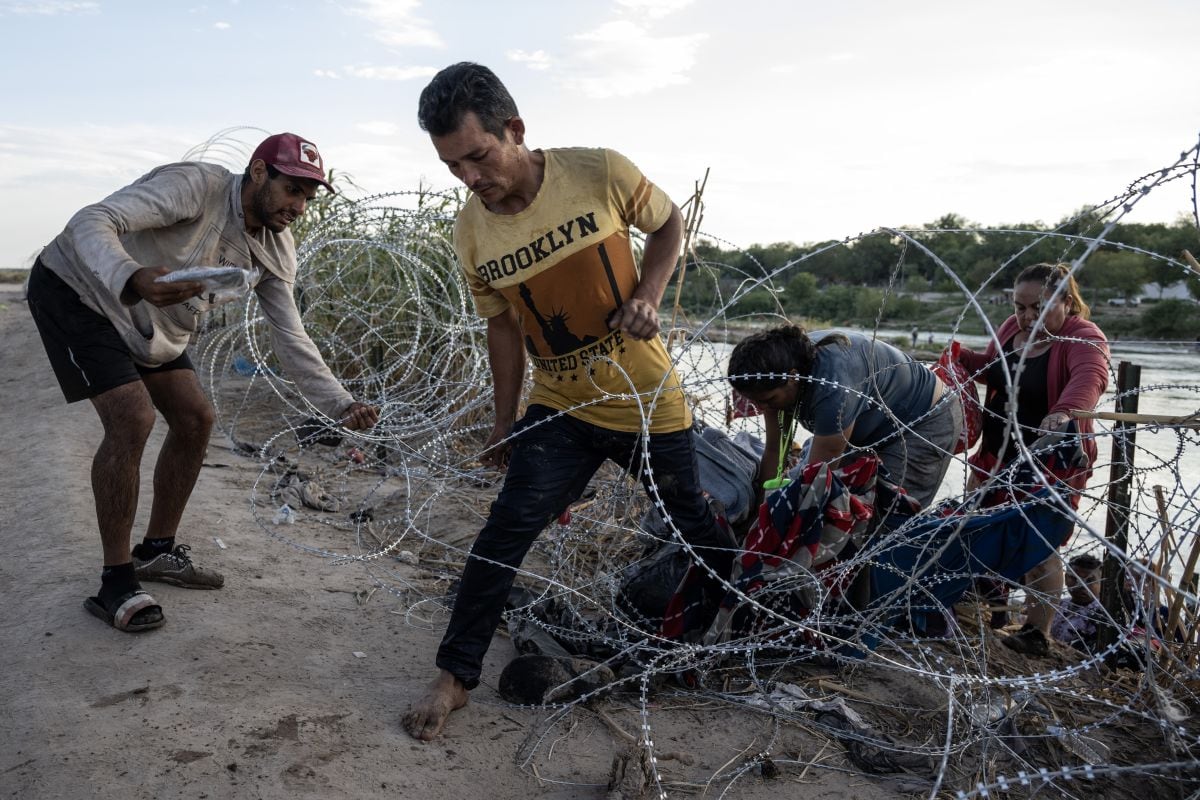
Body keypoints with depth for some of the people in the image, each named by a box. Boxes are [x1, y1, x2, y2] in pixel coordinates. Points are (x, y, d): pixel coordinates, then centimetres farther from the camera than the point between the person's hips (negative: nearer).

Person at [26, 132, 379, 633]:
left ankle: (157, 551, 19)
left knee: (195, 419, 2)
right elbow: (91, 222, -36)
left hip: (150, 320, 8)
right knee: (132, 419, -21)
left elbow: (290, 338, -6)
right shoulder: (196, 185, -28)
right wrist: (132, 279, -58)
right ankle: (116, 582, -8)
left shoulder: (277, 251, -6)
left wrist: (342, 406, -17)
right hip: (77, 289, -8)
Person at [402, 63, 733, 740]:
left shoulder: (600, 173, -17)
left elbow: (669, 223, 1)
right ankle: (455, 676, 4)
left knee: (693, 523, 14)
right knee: (508, 528, -11)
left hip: (650, 401, -1)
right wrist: (505, 421, 8)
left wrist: (648, 296, -16)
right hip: (560, 408, 1)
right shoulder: (472, 232, -9)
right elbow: (504, 324, 5)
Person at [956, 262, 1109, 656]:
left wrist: (1063, 411, -61)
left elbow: (1090, 377, -41)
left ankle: (1037, 632, 7)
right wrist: (961, 357, 1)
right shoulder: (1012, 328, 2)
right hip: (997, 454, 7)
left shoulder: (1084, 338, -19)